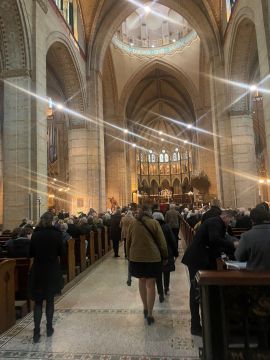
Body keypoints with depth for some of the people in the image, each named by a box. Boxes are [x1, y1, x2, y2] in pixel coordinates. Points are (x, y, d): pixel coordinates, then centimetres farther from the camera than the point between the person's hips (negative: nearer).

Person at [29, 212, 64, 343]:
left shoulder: (35, 234, -8)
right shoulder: (57, 234, -11)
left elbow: (31, 253, -1)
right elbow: (61, 252, -4)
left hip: (38, 271, 0)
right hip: (52, 271, 0)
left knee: (38, 301, 11)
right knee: (50, 300, 15)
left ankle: (36, 332, 5)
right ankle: (49, 328, 25)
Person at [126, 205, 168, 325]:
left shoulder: (133, 224, 1)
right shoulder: (154, 223, -7)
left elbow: (128, 242, 9)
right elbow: (162, 242, -4)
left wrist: (129, 256, 21)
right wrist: (165, 256, 7)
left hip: (136, 257, 3)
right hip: (152, 257, -2)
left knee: (142, 281, 20)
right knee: (150, 284, 5)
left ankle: (145, 308, 30)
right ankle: (149, 314, 10)